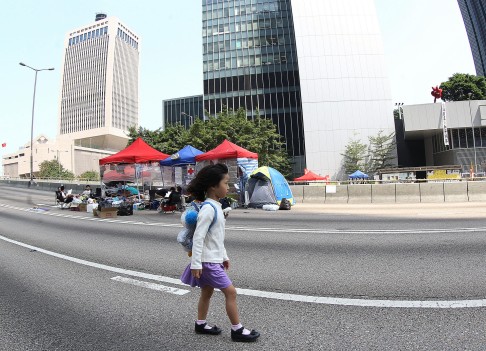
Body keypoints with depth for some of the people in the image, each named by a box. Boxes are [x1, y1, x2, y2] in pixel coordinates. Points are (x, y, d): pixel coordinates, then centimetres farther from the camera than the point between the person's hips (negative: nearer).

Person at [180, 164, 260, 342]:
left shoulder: (216, 206, 8)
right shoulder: (208, 208, -22)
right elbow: (198, 237, -24)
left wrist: (224, 256, 20)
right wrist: (195, 264, -22)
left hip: (214, 259, 9)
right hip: (208, 261, -9)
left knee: (207, 292, 20)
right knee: (230, 292, -2)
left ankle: (200, 324, 36)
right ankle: (237, 330, 13)